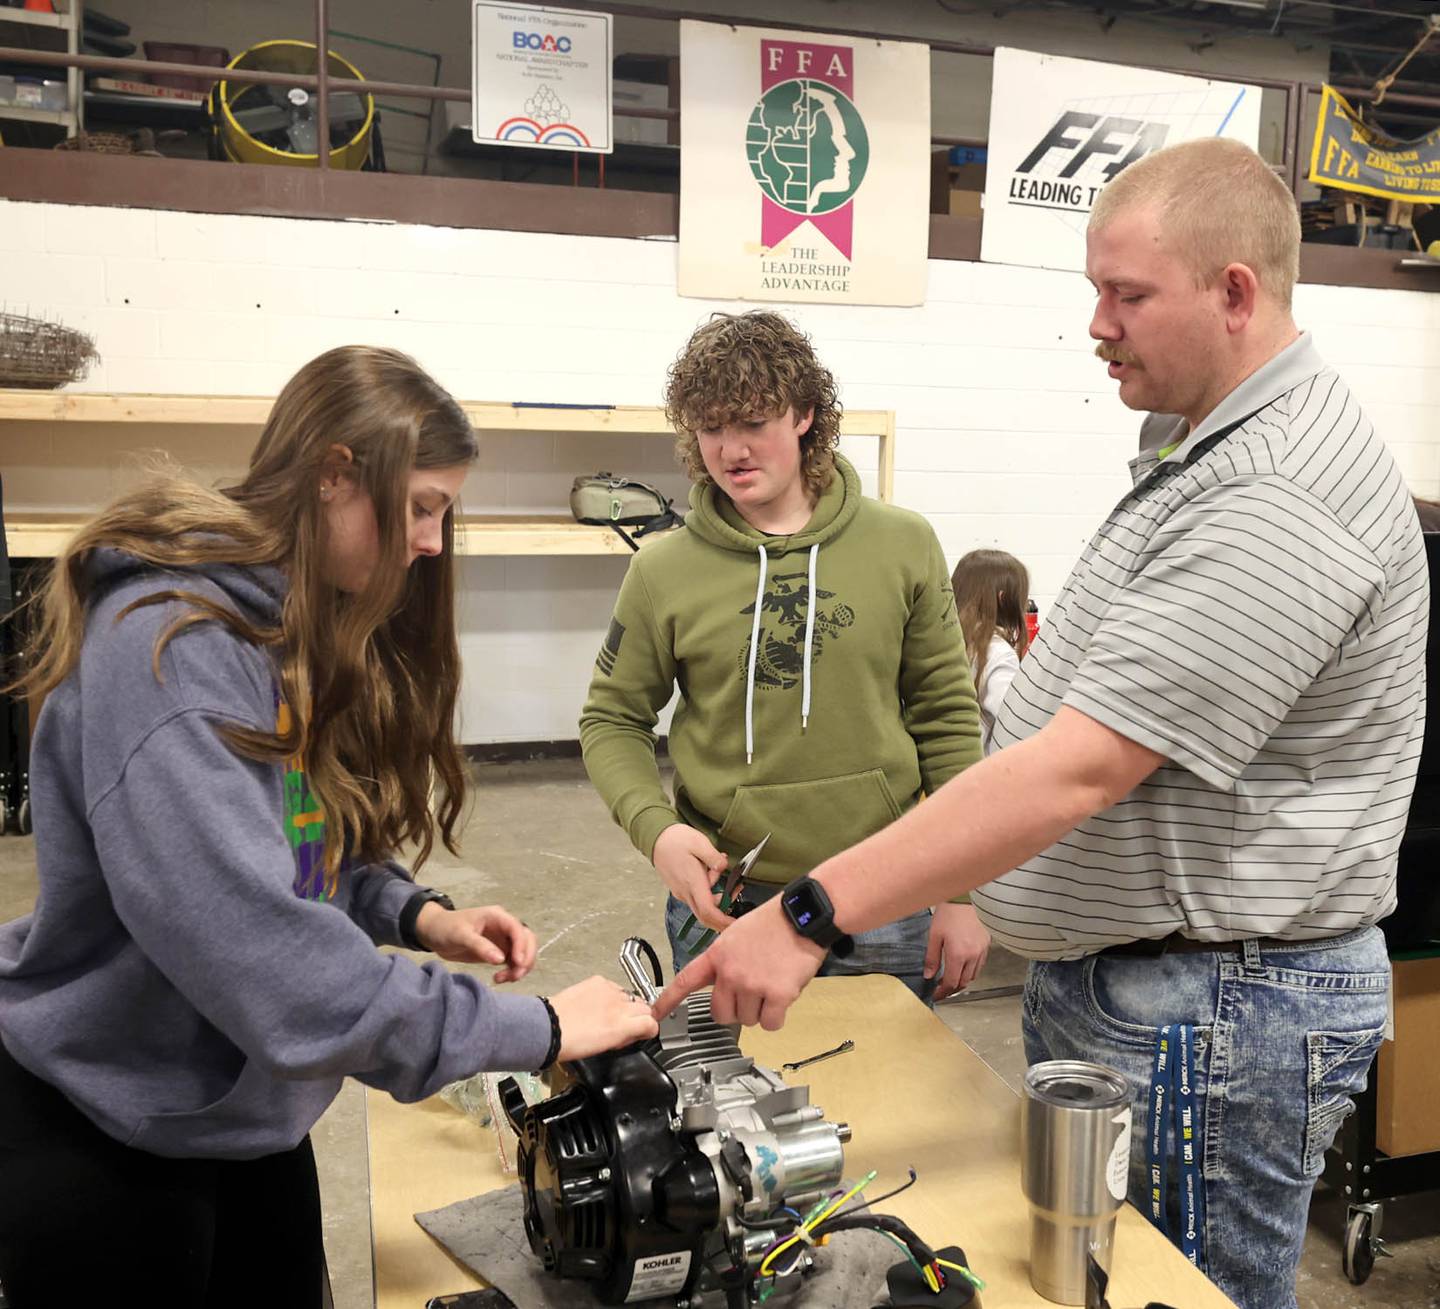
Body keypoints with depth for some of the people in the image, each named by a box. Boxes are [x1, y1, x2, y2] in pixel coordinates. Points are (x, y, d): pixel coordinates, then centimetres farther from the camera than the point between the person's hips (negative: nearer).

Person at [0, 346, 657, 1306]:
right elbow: (262, 952, -35)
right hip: (102, 1127, -8)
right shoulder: (170, 646, -28)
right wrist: (533, 1029, -29)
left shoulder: (309, 626, 2)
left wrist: (417, 915, -8)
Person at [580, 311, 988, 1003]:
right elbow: (612, 720, 5)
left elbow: (946, 718, 2)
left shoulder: (904, 544, -2)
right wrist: (655, 828, -14)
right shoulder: (663, 570, -5)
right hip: (723, 902, -1)